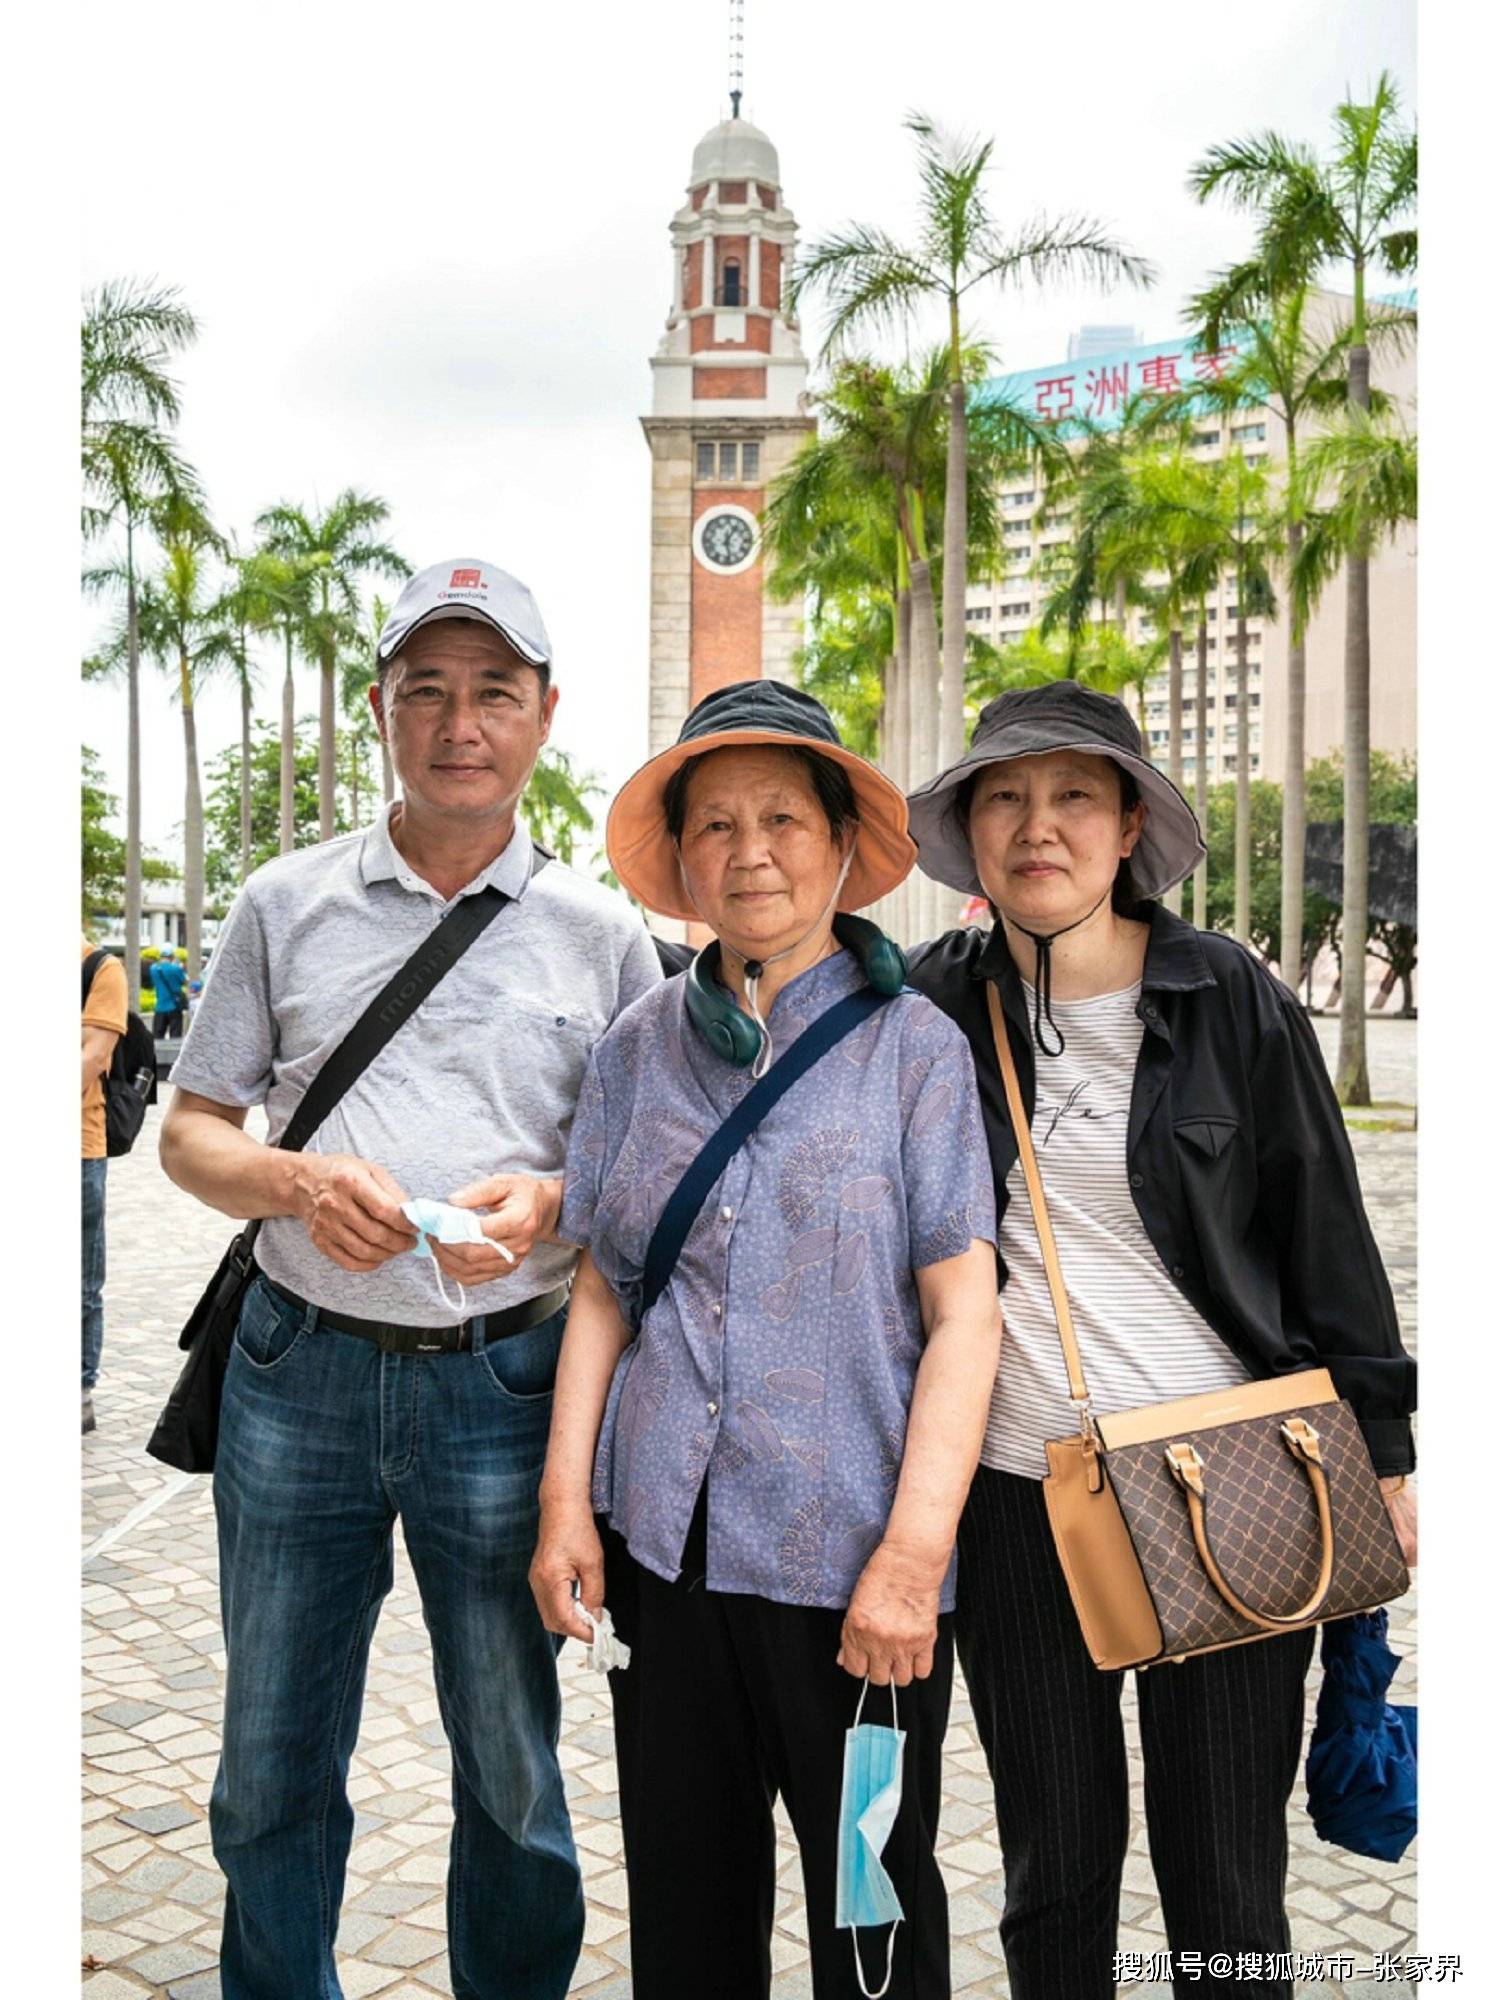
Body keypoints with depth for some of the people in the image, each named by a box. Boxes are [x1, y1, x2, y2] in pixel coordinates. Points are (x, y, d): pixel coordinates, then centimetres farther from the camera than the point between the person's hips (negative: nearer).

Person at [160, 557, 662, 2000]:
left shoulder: (601, 932, 4)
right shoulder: (286, 905, 6)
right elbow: (191, 1132, 9)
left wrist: (549, 1202, -14)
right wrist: (297, 1184, -12)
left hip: (507, 1380, -1)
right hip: (300, 1367, 1)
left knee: (511, 1767, 12)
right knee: (272, 1762, 14)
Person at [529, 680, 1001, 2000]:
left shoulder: (914, 1046, -6)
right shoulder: (641, 1047, 4)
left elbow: (963, 1315, -8)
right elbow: (602, 1287, 8)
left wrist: (913, 1554, -14)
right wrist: (566, 1498, 2)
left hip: (846, 1555, -3)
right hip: (665, 1539, 3)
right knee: (684, 1889, 18)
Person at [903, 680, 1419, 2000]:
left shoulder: (1231, 999, -4)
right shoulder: (927, 1011, -1)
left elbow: (1328, 1237, 1)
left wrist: (1380, 1451, 2)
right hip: (1013, 1497, 2)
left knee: (1228, 1888, 11)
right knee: (1055, 1869, 16)